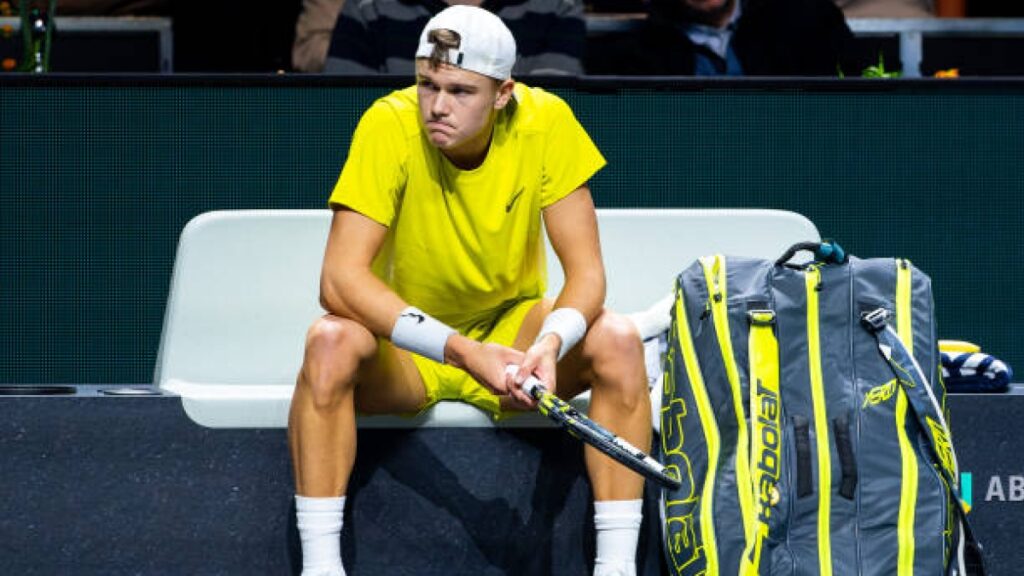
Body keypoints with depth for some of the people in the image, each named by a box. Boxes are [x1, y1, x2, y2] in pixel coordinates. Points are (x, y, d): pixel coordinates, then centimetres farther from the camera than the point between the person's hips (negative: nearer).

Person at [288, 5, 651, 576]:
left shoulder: (546, 123, -16)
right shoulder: (390, 127, -22)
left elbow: (586, 271, -15)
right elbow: (340, 278, -28)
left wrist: (549, 345, -37)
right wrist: (463, 352, -38)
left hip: (511, 331, 2)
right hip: (406, 350, -2)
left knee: (617, 339, -26)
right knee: (331, 341, -33)